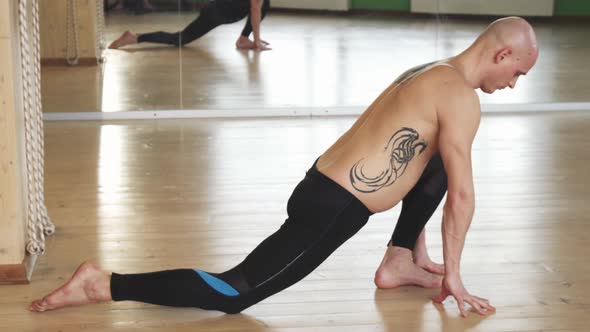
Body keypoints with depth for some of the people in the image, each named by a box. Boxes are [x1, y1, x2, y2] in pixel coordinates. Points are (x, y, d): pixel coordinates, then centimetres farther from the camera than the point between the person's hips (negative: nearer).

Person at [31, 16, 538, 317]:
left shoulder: (429, 74, 18)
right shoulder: (460, 97, -13)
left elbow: (419, 175, 27)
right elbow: (463, 195, -13)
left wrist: (419, 246, 32)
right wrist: (453, 276, -4)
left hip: (325, 184, 10)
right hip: (331, 211, -9)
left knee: (437, 159, 21)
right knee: (232, 294, -6)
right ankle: (102, 284, -8)